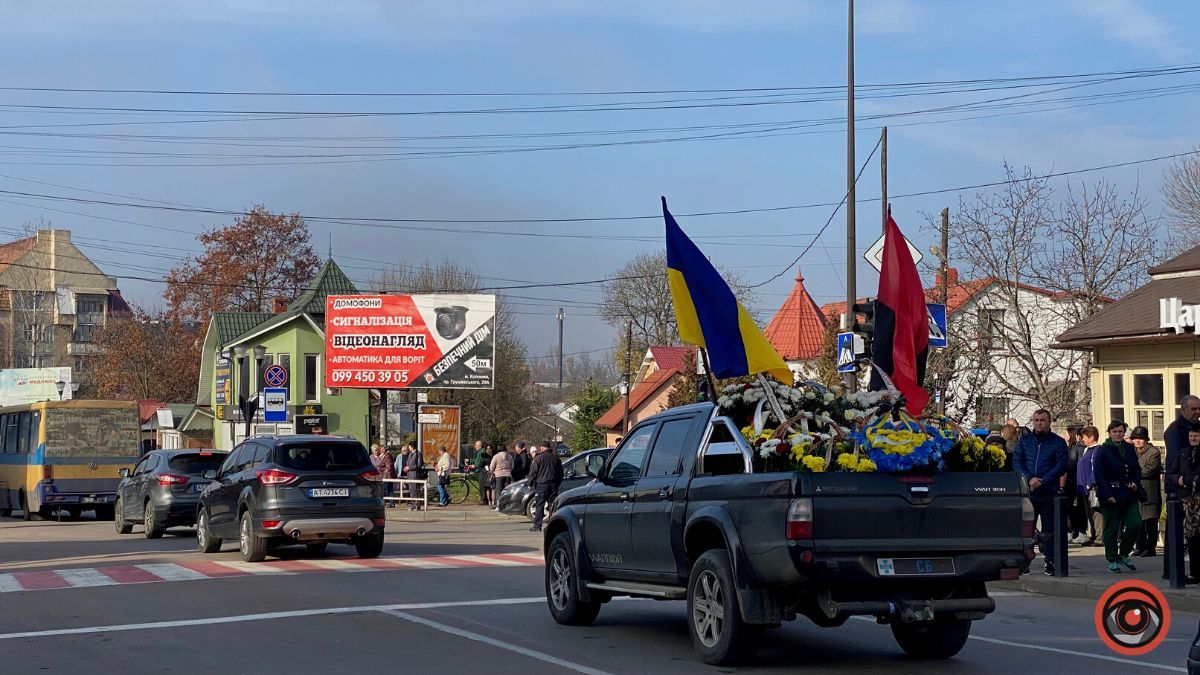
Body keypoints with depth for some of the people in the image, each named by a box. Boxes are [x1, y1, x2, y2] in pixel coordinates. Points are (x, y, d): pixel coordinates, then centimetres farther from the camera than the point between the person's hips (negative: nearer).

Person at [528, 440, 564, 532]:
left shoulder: (539, 458, -7)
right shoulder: (556, 458, 11)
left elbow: (533, 472, -7)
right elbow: (561, 472, 18)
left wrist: (530, 484, 2)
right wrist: (558, 483, 25)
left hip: (542, 484, -5)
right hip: (554, 485, 5)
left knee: (539, 505, -2)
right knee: (552, 504, 7)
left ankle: (537, 525, -6)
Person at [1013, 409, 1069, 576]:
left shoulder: (1058, 442, 3)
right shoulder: (1024, 440, 10)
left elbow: (1061, 465, -5)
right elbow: (1016, 462, 3)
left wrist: (1042, 481, -14)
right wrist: (1030, 479, -14)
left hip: (1049, 493, -2)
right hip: (1027, 493, 2)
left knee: (1049, 530, 2)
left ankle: (1050, 562, 7)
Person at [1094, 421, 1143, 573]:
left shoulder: (1129, 449, 11)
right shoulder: (1102, 451, -5)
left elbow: (1137, 469, 18)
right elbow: (1099, 474, -11)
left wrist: (1136, 483, -2)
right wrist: (1107, 495, -18)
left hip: (1129, 495, 4)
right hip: (1110, 496, -4)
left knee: (1135, 524, -7)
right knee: (1111, 529, 1)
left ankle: (1123, 555, 12)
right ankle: (1112, 560, 13)